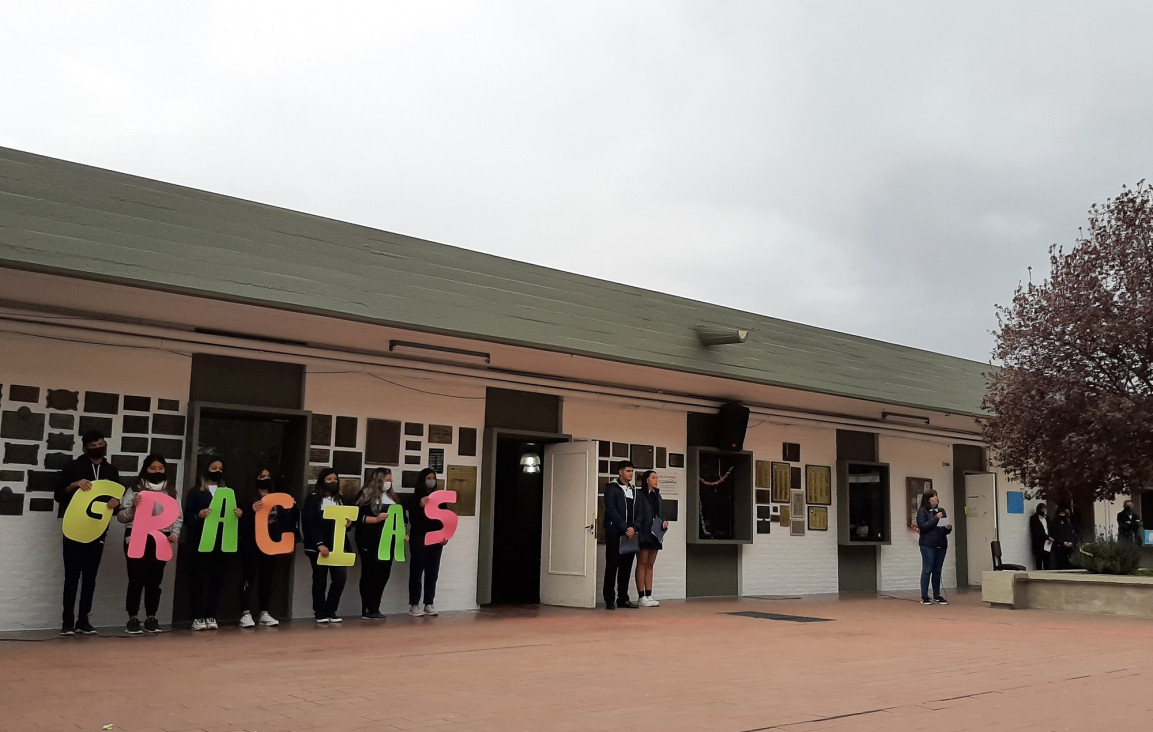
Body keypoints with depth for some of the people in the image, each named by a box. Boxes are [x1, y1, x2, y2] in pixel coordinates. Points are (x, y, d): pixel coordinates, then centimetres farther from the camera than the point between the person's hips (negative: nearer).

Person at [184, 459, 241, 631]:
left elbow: (232, 514, 15)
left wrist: (238, 514, -7)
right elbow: (187, 517, -3)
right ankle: (197, 617, -2)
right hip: (201, 541, -4)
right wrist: (199, 516, -23)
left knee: (216, 579, 1)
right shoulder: (195, 492, 5)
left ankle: (211, 617, 4)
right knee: (199, 578, -4)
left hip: (220, 541, 4)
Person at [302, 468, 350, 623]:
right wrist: (319, 544, -17)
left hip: (337, 546, 5)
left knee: (341, 576, -5)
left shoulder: (340, 500, 16)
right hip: (318, 547, -5)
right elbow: (308, 524, -10)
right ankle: (320, 613, 14)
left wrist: (347, 524, -3)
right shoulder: (313, 500, -3)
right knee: (320, 580, 3)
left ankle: (331, 611, 9)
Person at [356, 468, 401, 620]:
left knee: (384, 573, 5)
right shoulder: (366, 495, -4)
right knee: (369, 573, -3)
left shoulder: (391, 496, 17)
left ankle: (374, 608, 13)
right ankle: (368, 610, 0)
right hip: (370, 542, -7)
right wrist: (376, 519, -24)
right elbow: (358, 517, -11)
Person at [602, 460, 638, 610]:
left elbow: (636, 512, 14)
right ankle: (609, 600, 2)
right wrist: (625, 528, -15)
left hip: (629, 534, 6)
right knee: (612, 566, -3)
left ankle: (623, 599, 13)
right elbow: (611, 510, -11)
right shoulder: (612, 488, -3)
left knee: (626, 567, 6)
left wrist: (633, 528, -4)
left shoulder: (633, 490, 17)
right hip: (614, 533, -6)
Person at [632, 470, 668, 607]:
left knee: (650, 565, 9)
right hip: (643, 534, -7)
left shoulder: (657, 495, 16)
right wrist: (635, 529, -26)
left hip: (654, 535, 7)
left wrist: (663, 523, 3)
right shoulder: (641, 495, -6)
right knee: (642, 564, -3)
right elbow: (638, 515, -13)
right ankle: (642, 597, -1)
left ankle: (649, 596, 12)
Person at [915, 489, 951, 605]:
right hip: (928, 544, -5)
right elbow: (922, 526, -14)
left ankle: (937, 595, 15)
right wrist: (936, 518, -15)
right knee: (927, 570, -4)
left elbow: (946, 530, 20)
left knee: (937, 570, 8)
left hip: (941, 544, 5)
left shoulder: (941, 511, 15)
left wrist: (948, 528, -4)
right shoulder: (922, 511, -2)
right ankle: (924, 597, -1)